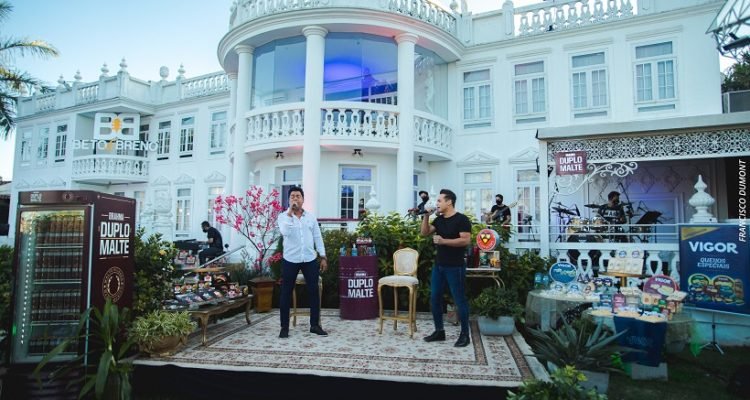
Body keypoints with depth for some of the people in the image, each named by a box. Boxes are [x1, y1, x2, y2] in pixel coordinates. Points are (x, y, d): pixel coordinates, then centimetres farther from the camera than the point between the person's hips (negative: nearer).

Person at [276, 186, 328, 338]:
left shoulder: (311, 217, 7)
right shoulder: (283, 216, -2)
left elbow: (318, 237, 9)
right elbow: (285, 232, -22)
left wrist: (323, 257, 5)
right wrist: (290, 213, -23)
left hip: (310, 260, 2)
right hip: (290, 260, -2)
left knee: (314, 291, 4)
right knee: (286, 293, 4)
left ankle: (315, 325, 16)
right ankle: (284, 327, 16)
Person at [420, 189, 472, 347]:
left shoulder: (461, 219, -11)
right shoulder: (439, 220, 10)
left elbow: (466, 240, -20)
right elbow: (424, 233, 11)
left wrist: (443, 241, -22)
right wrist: (426, 216, -1)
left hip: (455, 267, -8)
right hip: (438, 265, 8)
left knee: (459, 300, 1)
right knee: (434, 298, 11)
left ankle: (464, 334, 13)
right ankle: (439, 331, 23)